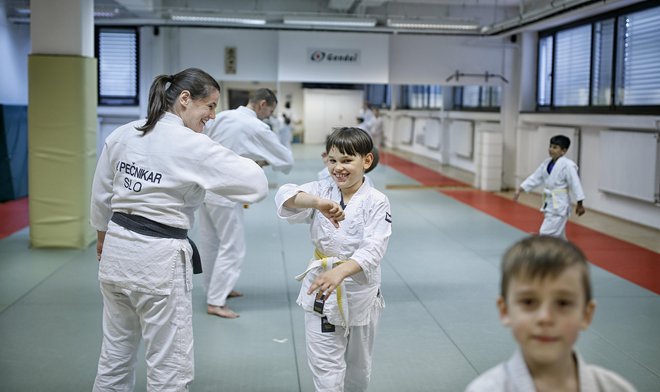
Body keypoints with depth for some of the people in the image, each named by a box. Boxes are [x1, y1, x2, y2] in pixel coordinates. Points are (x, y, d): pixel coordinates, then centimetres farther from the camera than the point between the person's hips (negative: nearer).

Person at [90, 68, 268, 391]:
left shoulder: (121, 135, 3)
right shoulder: (193, 147, -17)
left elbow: (101, 194, 13)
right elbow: (257, 185, -16)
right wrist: (231, 160, 4)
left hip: (117, 253, 7)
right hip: (159, 261, -7)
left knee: (115, 356, 23)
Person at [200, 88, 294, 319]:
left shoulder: (222, 116, 5)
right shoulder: (257, 128, -13)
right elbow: (287, 160, -8)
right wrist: (266, 161, 11)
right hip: (225, 193, -8)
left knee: (210, 243, 18)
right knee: (232, 247, 1)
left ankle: (215, 289, 33)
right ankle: (215, 303, 1)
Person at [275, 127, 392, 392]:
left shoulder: (376, 202, -11)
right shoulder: (322, 191, -4)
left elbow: (372, 250, -23)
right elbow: (285, 197, -23)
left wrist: (340, 271, -41)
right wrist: (317, 202, -43)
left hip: (360, 291, 0)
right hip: (321, 287, 1)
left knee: (359, 367, 20)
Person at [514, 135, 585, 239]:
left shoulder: (568, 165, -17)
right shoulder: (547, 163, 7)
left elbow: (575, 184, -16)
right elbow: (535, 178, 11)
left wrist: (580, 204, -15)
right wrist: (520, 189, 6)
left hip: (559, 204, -8)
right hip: (549, 203, 8)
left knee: (547, 233, -12)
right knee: (558, 236, 19)